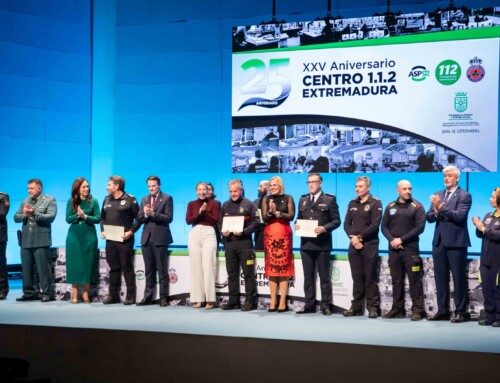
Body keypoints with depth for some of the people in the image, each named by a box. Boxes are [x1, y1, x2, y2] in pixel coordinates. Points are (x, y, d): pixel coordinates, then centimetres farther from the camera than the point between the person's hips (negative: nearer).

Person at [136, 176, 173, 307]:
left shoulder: (167, 198, -1)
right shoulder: (144, 199, 15)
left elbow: (169, 218, -11)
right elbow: (139, 219, 10)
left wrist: (153, 214, -19)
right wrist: (145, 214, -10)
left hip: (160, 238, -5)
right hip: (146, 238, 5)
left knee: (162, 270, -2)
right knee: (149, 270, 9)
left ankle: (163, 297, 3)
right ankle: (148, 296, 14)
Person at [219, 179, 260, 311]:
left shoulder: (249, 204, 2)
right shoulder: (225, 205, 16)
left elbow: (255, 222, -5)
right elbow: (220, 222, 17)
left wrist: (243, 232, -17)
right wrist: (223, 231, -3)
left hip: (244, 242, -5)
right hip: (229, 242, 5)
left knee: (248, 273, -4)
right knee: (232, 274, 9)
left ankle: (250, 301, 0)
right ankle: (233, 301, 15)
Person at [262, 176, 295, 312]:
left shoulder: (288, 198, 5)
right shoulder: (266, 199, 10)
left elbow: (291, 216, -3)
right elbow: (264, 218, 3)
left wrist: (277, 213, -14)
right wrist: (270, 211, -15)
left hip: (284, 234, -2)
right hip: (270, 234, 2)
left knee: (283, 267, -4)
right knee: (271, 267, 0)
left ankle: (282, 302, -3)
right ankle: (273, 301, 4)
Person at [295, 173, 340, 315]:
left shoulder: (329, 200, -1)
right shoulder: (303, 200, 15)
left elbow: (336, 221, -5)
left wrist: (325, 228, -20)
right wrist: (297, 224, -2)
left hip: (322, 244, -5)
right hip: (306, 243, 5)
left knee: (324, 276, 2)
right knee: (308, 276, 9)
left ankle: (326, 305, 8)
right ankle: (309, 305, 16)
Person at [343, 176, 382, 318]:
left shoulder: (375, 203, -2)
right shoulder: (352, 203, 14)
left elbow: (375, 225, -11)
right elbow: (346, 224, 9)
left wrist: (359, 237, -13)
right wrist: (352, 238, -8)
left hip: (369, 245, -5)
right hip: (354, 245, 5)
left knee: (370, 278, -2)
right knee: (357, 278, 7)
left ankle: (373, 307, 3)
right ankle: (356, 307, 12)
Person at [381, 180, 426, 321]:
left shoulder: (417, 206, 1)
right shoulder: (391, 207, 12)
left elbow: (420, 227, -8)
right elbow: (384, 226, 10)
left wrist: (402, 239, -12)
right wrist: (392, 240, -8)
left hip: (410, 249, -4)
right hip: (393, 249, 4)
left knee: (414, 281, -4)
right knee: (396, 281, 8)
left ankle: (417, 310, -1)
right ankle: (397, 309, 14)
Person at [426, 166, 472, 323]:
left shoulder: (464, 195, -5)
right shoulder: (438, 195, 13)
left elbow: (460, 216, -19)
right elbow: (429, 217, 8)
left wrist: (441, 207, -24)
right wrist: (435, 212, -13)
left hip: (456, 242, -6)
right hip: (439, 242, 6)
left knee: (459, 279, 0)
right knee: (440, 279, 10)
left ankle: (461, 312, 6)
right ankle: (442, 311, 17)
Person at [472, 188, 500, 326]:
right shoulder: (489, 215, 12)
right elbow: (480, 234, 14)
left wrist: (484, 229, -16)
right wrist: (478, 227, -5)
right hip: (485, 259, 6)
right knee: (487, 289, 9)